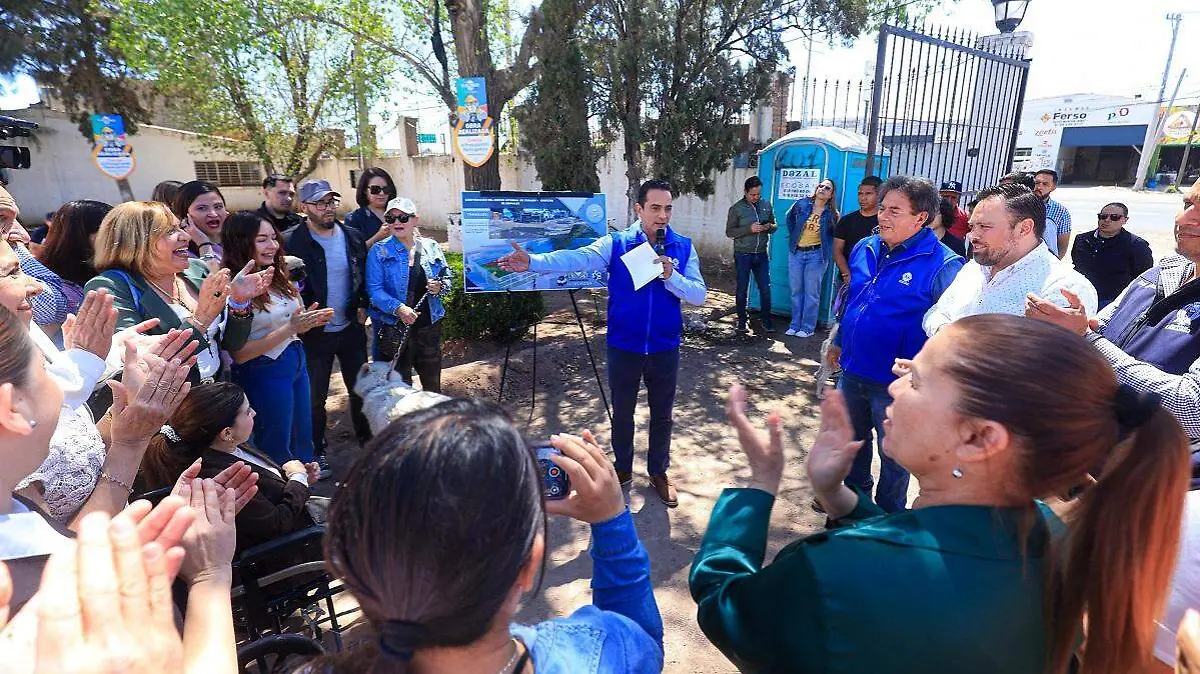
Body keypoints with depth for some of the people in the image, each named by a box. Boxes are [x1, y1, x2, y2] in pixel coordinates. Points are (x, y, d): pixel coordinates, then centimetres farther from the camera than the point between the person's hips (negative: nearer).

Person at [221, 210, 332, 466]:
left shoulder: (277, 276, 2)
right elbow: (239, 354, -20)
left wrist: (307, 321, -7)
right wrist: (289, 328, -24)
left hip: (296, 361, 7)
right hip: (264, 372, -7)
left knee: (302, 440, 22)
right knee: (277, 448, 13)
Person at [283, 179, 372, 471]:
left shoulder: (353, 237, 1)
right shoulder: (290, 241, -12)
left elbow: (366, 277, 10)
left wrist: (363, 306, 0)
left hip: (351, 329, 4)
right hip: (315, 333, -3)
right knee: (316, 396, 10)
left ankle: (367, 440, 32)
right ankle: (317, 451, 28)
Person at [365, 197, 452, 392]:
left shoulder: (431, 247, 5)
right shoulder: (379, 251, -3)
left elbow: (447, 278, 12)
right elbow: (374, 290, -11)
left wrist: (440, 287, -12)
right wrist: (398, 308, -27)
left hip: (430, 324, 3)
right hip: (394, 328, -3)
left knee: (432, 383, 16)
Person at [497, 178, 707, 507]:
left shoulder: (683, 247, -2)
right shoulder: (616, 243, -7)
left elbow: (699, 295, -6)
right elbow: (579, 258, -23)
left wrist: (670, 276, -23)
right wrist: (533, 262, -38)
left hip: (664, 349, 1)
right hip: (623, 347, -1)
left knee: (662, 415, 15)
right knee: (622, 413, 16)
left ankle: (659, 473, 36)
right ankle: (623, 469, 38)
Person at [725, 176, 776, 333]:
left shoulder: (766, 205, 6)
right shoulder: (736, 208, -5)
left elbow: (775, 225, 14)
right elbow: (729, 232, -8)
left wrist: (769, 227, -10)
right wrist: (749, 229, -20)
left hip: (762, 254, 3)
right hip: (743, 255, -3)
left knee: (765, 288, 4)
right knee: (742, 289, 7)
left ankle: (767, 320, 16)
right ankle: (741, 321, 19)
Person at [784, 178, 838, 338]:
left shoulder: (831, 213, -4)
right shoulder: (802, 204, 1)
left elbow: (835, 234, 6)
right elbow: (789, 218, 17)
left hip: (816, 255, -3)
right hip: (796, 253, 3)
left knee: (811, 293, 1)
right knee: (796, 291, 10)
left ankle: (808, 328, 10)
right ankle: (795, 325, 21)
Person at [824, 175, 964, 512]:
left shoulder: (943, 266, -19)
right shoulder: (865, 249, 1)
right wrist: (838, 341, 21)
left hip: (896, 383, -6)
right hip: (853, 370, 6)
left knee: (893, 453, 15)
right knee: (852, 439, 24)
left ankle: (888, 518, 39)